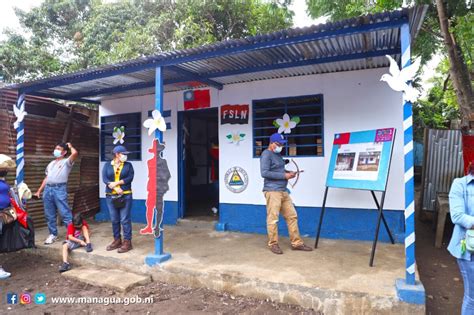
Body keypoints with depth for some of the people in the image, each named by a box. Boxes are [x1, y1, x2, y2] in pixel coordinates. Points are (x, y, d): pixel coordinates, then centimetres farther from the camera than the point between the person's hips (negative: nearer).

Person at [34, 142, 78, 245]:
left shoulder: (66, 162, 2)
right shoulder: (51, 163, 24)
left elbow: (75, 153, -19)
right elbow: (46, 178, 26)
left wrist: (70, 146, 2)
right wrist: (39, 191, 20)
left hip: (60, 189, -7)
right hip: (48, 189, 7)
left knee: (65, 213, -9)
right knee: (49, 214, 9)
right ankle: (53, 234, 20)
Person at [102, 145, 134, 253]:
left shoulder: (128, 165, 6)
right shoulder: (107, 165, 8)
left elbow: (130, 178, -6)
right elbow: (104, 179, -4)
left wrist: (116, 183, -14)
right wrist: (116, 188, -16)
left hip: (125, 196, -2)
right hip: (111, 196, 2)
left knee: (125, 219, -4)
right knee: (114, 220, 8)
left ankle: (127, 242, 2)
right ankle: (117, 240, 20)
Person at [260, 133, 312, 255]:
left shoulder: (278, 154, 20)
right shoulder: (266, 154, -8)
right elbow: (264, 173, -18)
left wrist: (289, 173, 7)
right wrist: (284, 175, -14)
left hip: (283, 191, 9)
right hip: (272, 191, -9)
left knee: (292, 216, 9)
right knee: (273, 219, -3)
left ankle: (296, 243, 16)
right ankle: (273, 244, 10)